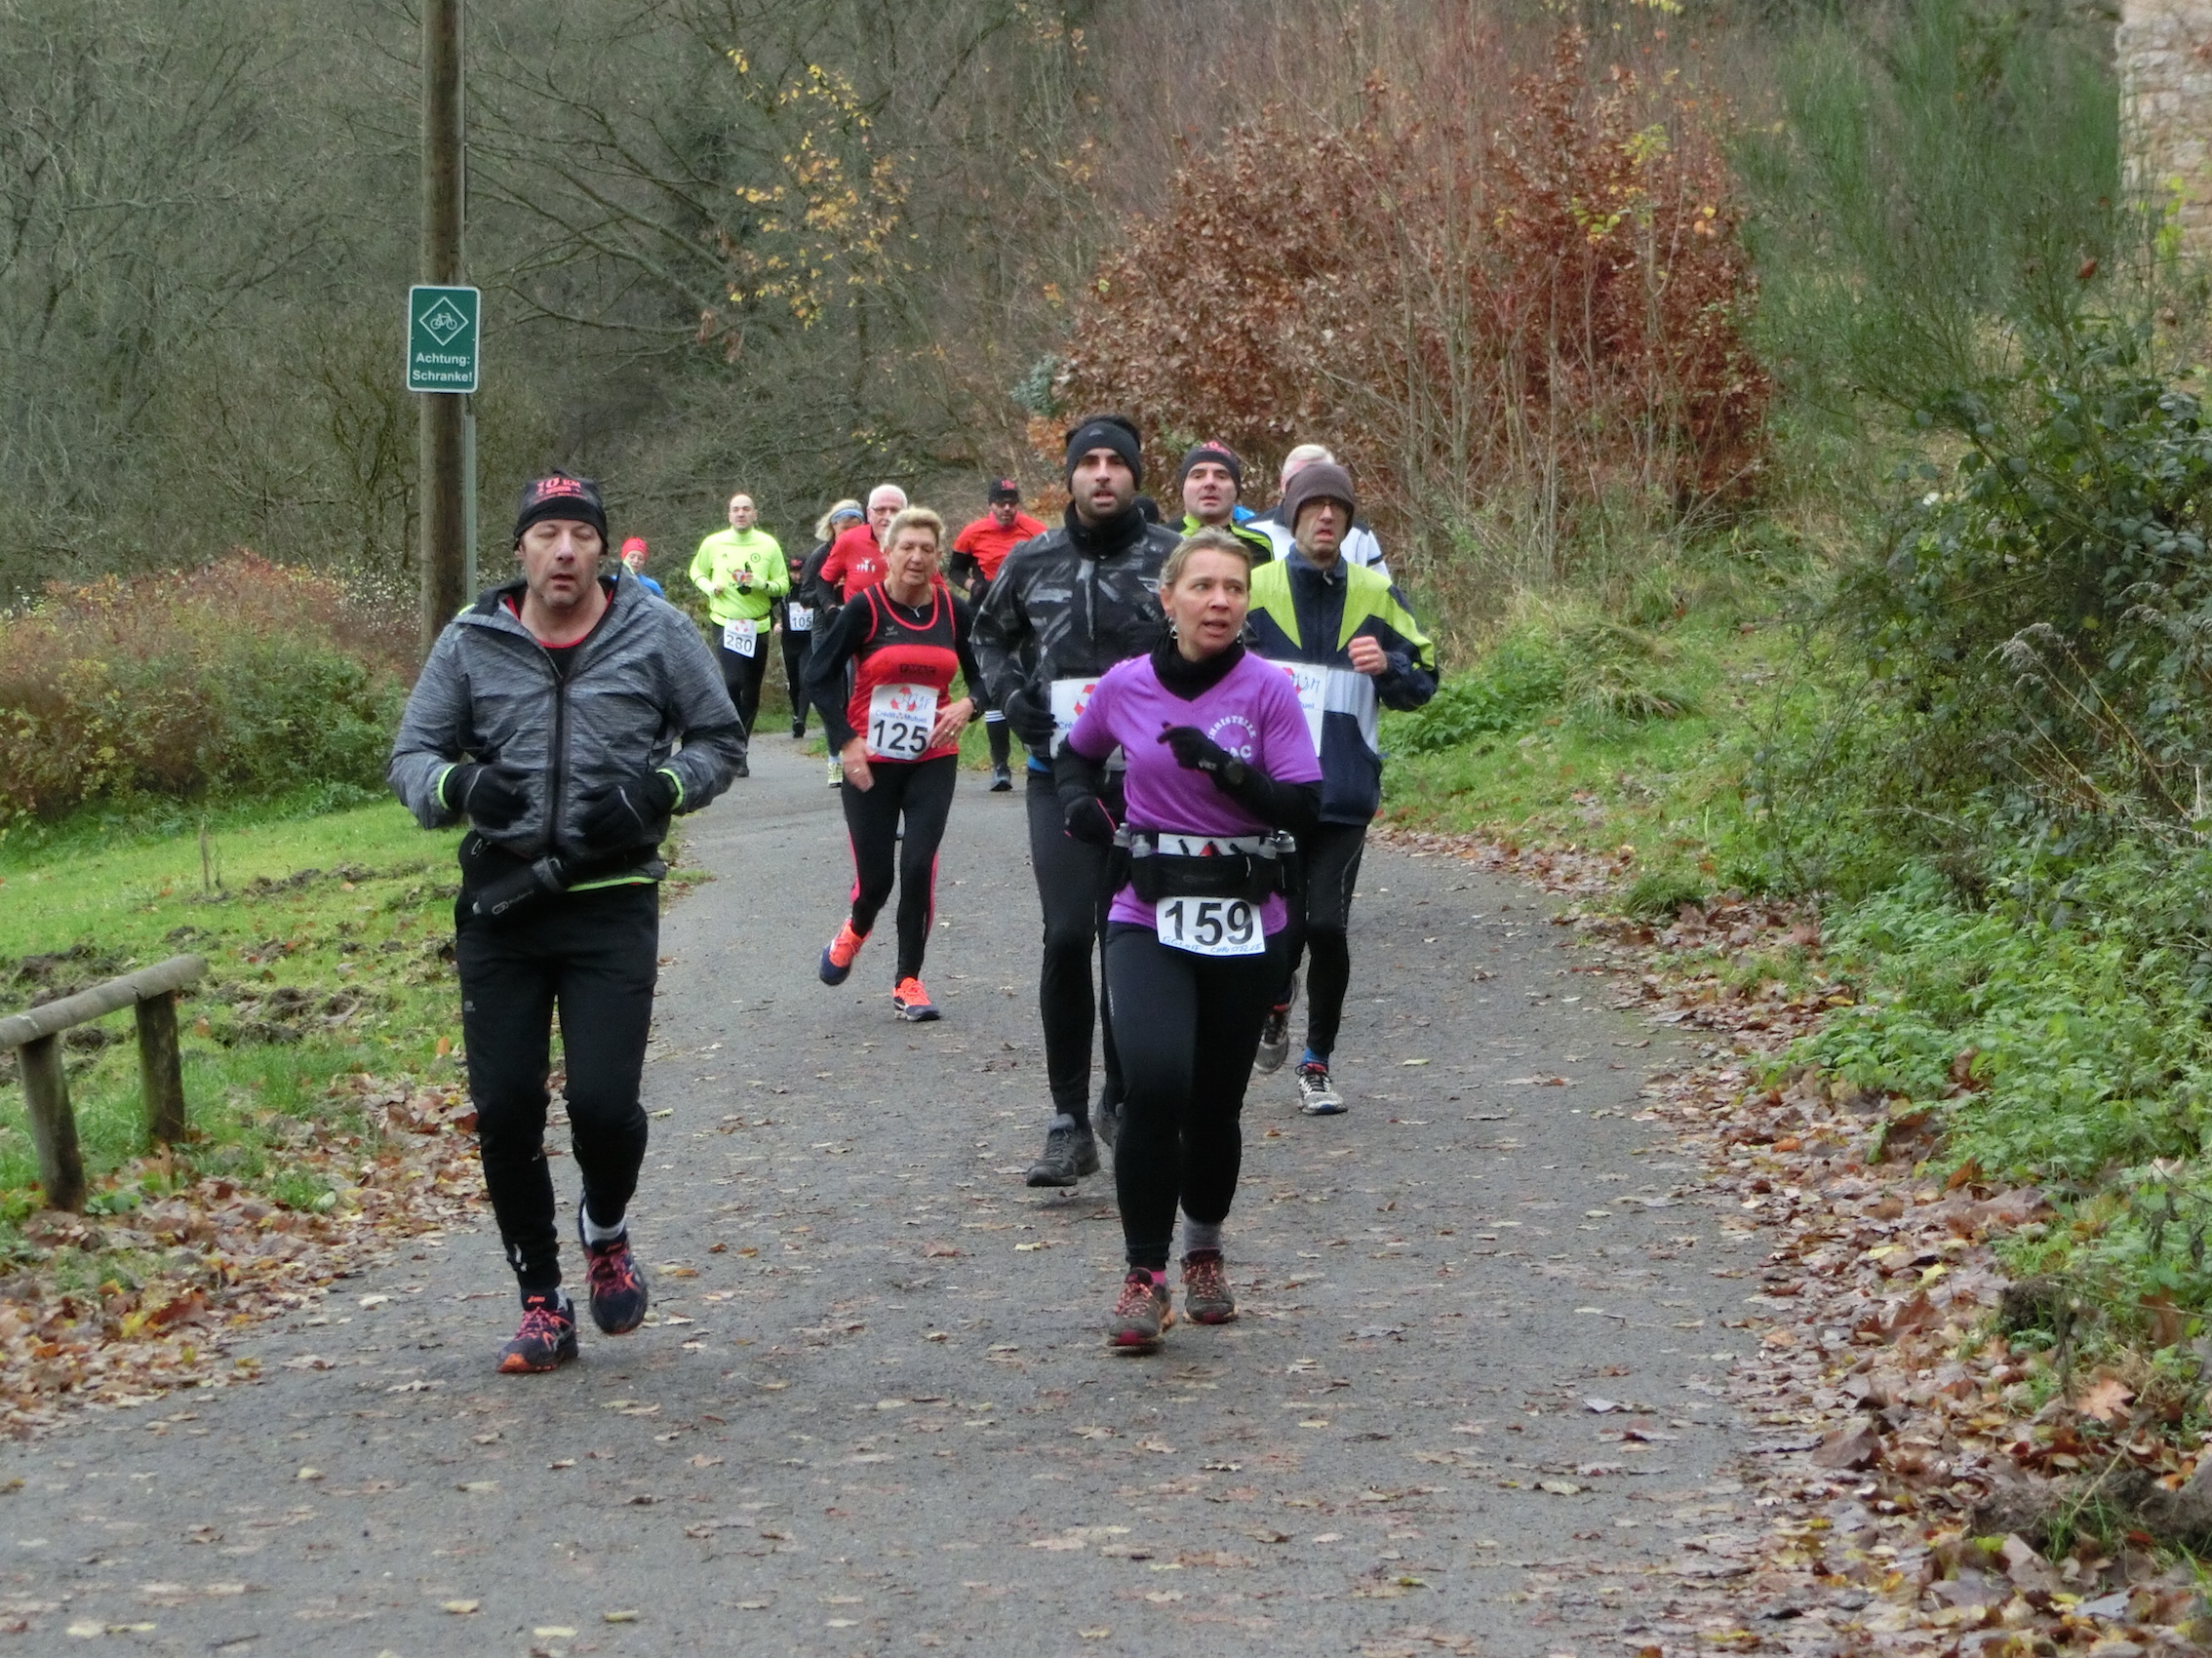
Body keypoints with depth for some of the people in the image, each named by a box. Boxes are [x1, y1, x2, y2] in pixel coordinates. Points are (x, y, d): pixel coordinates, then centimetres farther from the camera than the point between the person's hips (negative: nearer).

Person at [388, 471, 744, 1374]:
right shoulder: (470, 643, 3)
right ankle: (542, 1304, 19)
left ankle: (606, 1233, 23)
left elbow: (721, 739, 9)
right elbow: (410, 758, 7)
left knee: (603, 1101, -13)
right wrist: (460, 785, -16)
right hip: (499, 902, 2)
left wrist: (659, 790, -11)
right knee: (503, 1111, 1)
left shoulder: (656, 633, 0)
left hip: (612, 901, -2)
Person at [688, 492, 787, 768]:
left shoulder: (768, 545, 1)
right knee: (733, 681, -21)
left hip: (758, 626, 2)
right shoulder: (713, 543, 1)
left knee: (751, 693, 6)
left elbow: (783, 585, 4)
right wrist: (709, 587, -4)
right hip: (726, 623, -2)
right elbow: (697, 572, 17)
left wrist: (761, 584, -16)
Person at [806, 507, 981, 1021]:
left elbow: (983, 673, 12)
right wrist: (845, 741, -12)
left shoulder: (953, 611, 2)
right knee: (875, 876, 0)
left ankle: (908, 982, 4)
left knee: (919, 866, -10)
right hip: (871, 763, -2)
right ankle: (855, 930, 37)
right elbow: (818, 675, -5)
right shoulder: (866, 608, -7)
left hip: (933, 760, 2)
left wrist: (968, 704, -11)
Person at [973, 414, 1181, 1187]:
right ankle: (1069, 1123, -6)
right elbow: (990, 632, 23)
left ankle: (1123, 1099, 28)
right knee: (1067, 935, -11)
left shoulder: (1173, 558, -2)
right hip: (1060, 775, 1)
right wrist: (1010, 696, 5)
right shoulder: (1033, 561, 5)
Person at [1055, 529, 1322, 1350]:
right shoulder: (1125, 687, 0)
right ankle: (1145, 1275, -9)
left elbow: (1302, 807, -10)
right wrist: (1079, 801, 1)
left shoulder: (1267, 690, -5)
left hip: (1246, 927, 0)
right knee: (1154, 1080, -22)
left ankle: (1205, 1250, 37)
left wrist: (1224, 766, -23)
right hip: (1149, 917, 0)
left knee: (1215, 1102, 8)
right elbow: (1076, 754, 21)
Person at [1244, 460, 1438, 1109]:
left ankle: (1318, 1065, 10)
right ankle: (1276, 1001, 32)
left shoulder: (1377, 594, 7)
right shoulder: (1254, 587, 2)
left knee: (1327, 924, -6)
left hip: (1346, 793, 1)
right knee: (1283, 923, -4)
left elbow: (1422, 683, 10)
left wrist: (1388, 666, -10)